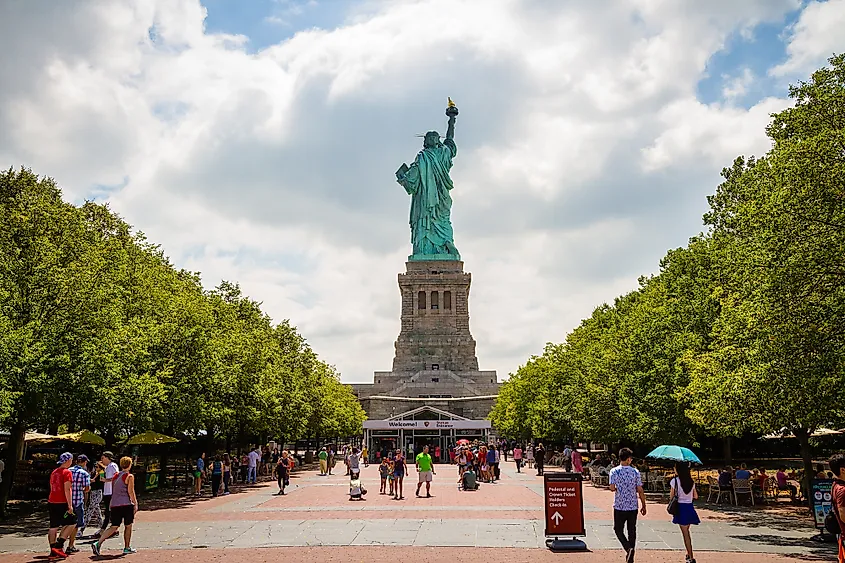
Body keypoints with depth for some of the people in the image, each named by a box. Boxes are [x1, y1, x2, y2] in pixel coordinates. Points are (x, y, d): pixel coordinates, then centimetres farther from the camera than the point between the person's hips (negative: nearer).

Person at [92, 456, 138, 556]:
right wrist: (135, 503, -5)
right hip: (126, 504, -6)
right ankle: (127, 548, 15)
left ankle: (98, 543, -9)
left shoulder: (116, 476, 13)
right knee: (128, 526, 9)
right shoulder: (129, 476, -8)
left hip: (115, 504, 6)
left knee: (114, 527, 8)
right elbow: (131, 492, -12)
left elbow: (113, 491, 20)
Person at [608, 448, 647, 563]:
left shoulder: (614, 471, -8)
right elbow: (640, 490, -3)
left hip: (619, 506, -2)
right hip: (633, 507, 2)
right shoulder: (635, 472, -4)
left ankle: (628, 547, -13)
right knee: (632, 532, 12)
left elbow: (612, 488, -12)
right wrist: (643, 505, 7)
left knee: (618, 529, 12)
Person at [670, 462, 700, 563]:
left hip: (681, 508, -5)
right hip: (690, 507, 5)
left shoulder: (674, 481, -10)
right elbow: (696, 496, 9)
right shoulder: (691, 482, 5)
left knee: (685, 533, -1)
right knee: (686, 531, 22)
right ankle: (689, 554, 31)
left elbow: (671, 497, -7)